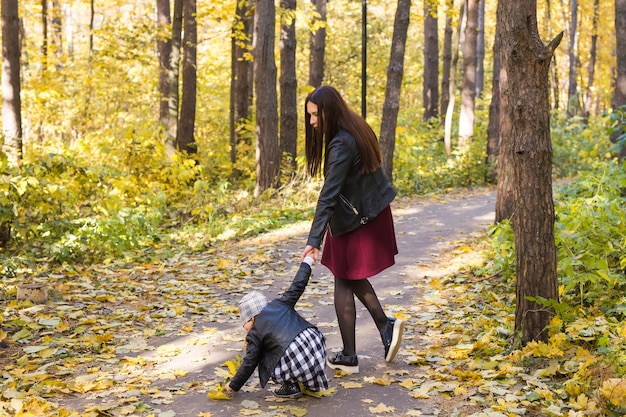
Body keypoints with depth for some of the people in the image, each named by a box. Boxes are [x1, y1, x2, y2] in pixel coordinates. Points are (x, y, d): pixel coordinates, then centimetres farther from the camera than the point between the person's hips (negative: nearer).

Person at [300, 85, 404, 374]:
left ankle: (348, 357, 10)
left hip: (354, 222, -9)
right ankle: (385, 326, 14)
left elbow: (328, 194, -31)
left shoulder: (341, 144, -25)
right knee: (353, 278, 20)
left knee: (344, 283, 2)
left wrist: (314, 240, -34)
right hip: (373, 213, 9)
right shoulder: (356, 129, 3)